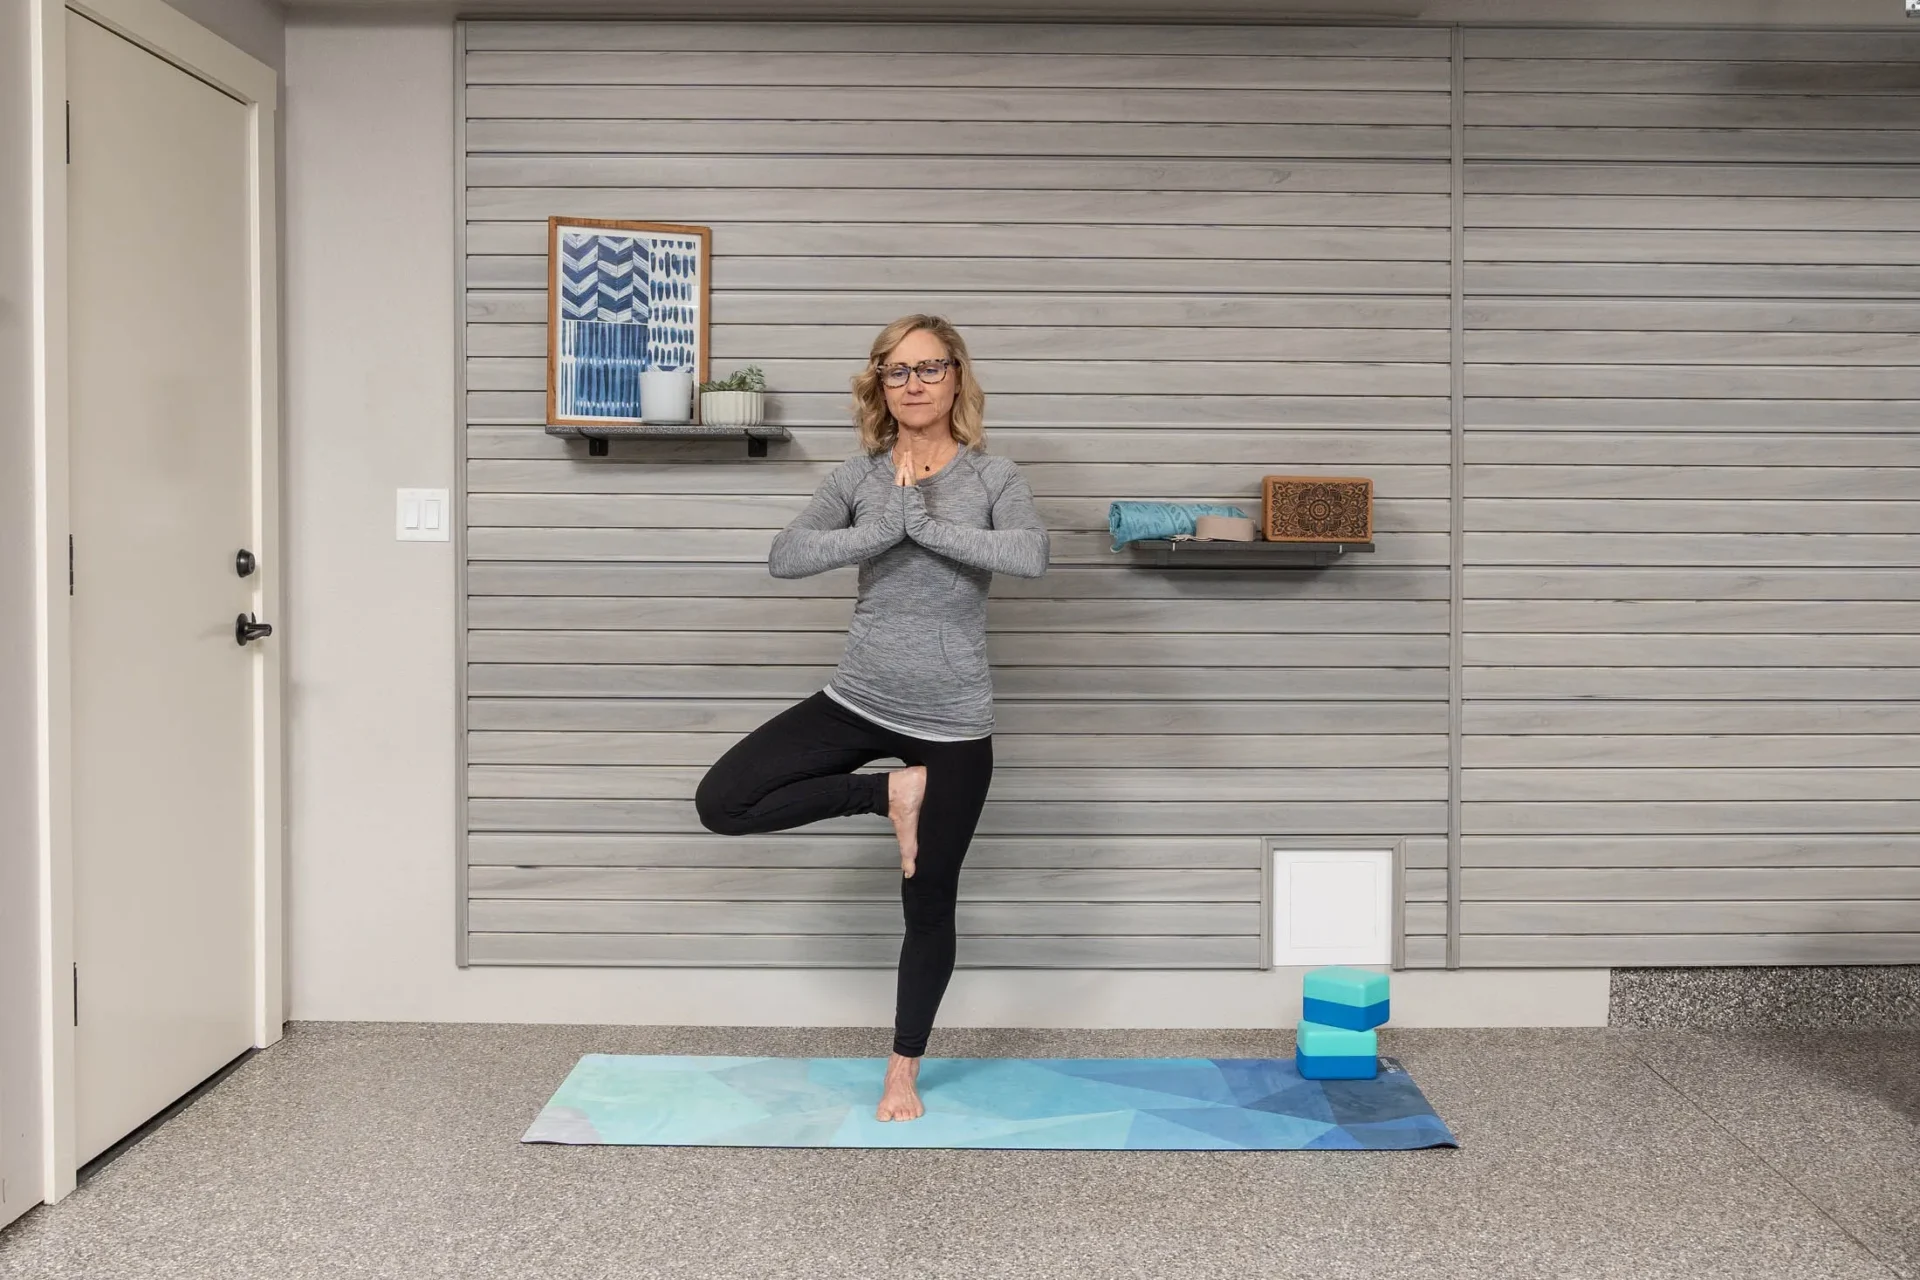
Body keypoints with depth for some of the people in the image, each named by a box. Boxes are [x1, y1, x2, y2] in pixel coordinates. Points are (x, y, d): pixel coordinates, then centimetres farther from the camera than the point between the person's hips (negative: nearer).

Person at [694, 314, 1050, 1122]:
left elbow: (1031, 556, -26)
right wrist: (888, 524, -23)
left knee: (929, 903, 8)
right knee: (721, 802, -10)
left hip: (952, 723, -2)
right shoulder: (858, 475, 1)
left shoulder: (993, 477, -5)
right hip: (857, 702, 3)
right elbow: (785, 557, -14)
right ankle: (888, 794, 4)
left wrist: (922, 520, -22)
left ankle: (903, 1072, 29)